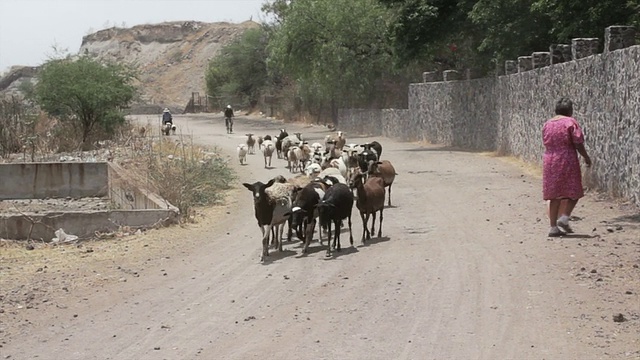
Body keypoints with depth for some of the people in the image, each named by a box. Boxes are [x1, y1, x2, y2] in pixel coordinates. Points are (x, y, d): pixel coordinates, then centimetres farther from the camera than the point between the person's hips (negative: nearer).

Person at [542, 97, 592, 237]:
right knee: (572, 192, 7)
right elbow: (578, 144, -9)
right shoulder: (570, 122, -7)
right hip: (567, 161, -5)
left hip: (549, 161, 6)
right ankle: (564, 216, -11)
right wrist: (586, 157, 4)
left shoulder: (547, 124, 11)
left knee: (554, 195, 8)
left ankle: (553, 226, 6)